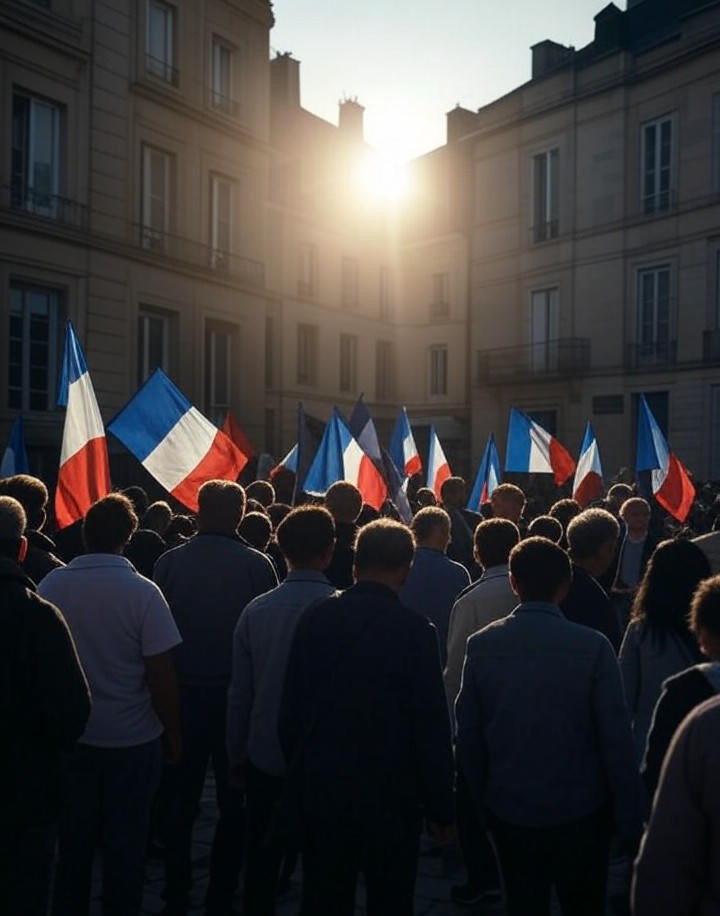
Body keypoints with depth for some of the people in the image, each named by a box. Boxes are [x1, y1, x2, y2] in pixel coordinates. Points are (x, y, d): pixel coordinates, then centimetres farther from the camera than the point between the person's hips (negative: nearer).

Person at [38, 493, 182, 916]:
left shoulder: (51, 584, -8)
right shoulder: (143, 592, -18)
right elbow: (161, 677, -16)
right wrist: (174, 736, -2)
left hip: (70, 735, 3)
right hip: (132, 739, -3)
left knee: (73, 837, 20)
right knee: (126, 841, 13)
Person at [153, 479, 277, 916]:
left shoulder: (170, 562, -7)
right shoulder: (257, 565, -12)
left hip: (183, 692, 1)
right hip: (238, 695, -1)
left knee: (179, 799, 16)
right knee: (234, 800, 15)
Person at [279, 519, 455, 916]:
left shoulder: (315, 618, -6)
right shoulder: (415, 630, -16)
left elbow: (291, 706, 0)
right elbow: (431, 726, -13)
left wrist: (298, 771, 13)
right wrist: (440, 807, -3)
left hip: (321, 789, 3)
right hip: (389, 793, -3)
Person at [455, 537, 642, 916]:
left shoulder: (481, 645, -9)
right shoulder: (593, 647, -17)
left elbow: (468, 735, -3)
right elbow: (616, 739, -14)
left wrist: (483, 799, 10)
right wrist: (629, 820, -2)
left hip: (509, 812, 2)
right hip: (580, 812, -2)